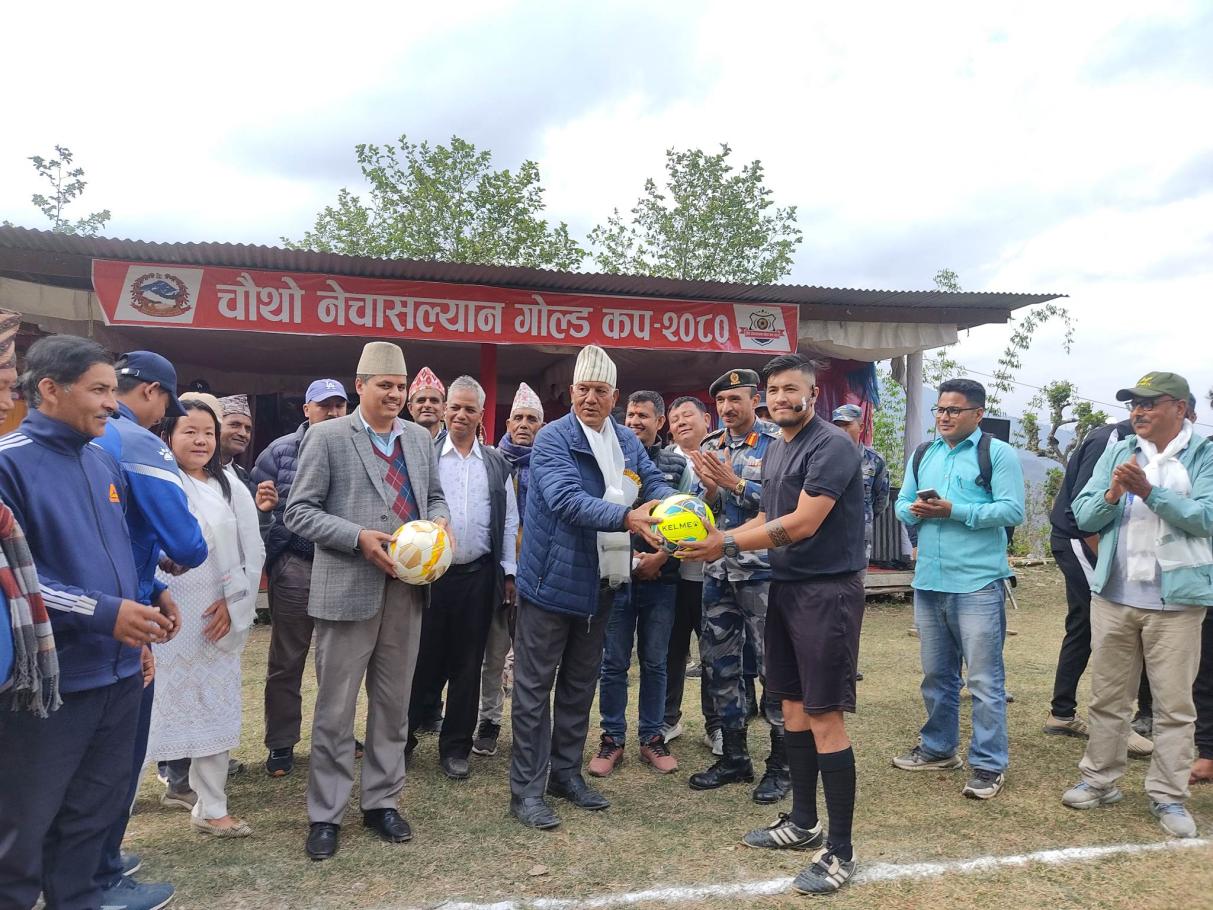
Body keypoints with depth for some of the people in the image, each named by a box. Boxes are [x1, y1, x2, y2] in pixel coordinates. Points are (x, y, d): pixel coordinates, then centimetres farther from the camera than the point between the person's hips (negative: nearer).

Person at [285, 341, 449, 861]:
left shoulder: (420, 438, 11)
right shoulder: (327, 437, -3)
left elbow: (434, 496, 20)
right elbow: (299, 512, -7)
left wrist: (439, 521, -4)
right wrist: (359, 538, -18)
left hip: (406, 588, 5)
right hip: (348, 589, -4)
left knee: (393, 703, 13)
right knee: (335, 707, 5)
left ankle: (382, 801, 27)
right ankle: (325, 814, 19)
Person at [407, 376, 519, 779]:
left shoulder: (497, 464, 9)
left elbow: (509, 522, 10)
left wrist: (509, 572, 6)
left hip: (478, 576, 2)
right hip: (429, 571, -2)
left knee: (467, 666, 9)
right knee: (422, 660, 4)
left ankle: (455, 748, 21)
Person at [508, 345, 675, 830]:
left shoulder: (628, 441, 9)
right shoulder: (553, 439, -13)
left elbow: (654, 481, 1)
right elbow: (567, 499, -27)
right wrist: (626, 517, -41)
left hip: (599, 585, 7)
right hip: (552, 581, -7)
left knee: (580, 684, 18)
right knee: (535, 687, 3)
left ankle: (566, 773, 32)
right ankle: (526, 789, 12)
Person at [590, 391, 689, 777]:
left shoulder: (678, 466, 6)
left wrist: (660, 557, -8)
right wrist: (629, 555, -10)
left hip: (661, 579, 1)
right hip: (616, 575, -1)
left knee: (655, 663, 9)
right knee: (614, 663, 5)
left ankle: (652, 738, 21)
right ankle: (612, 739, 16)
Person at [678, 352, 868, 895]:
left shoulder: (831, 445, -15)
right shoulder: (775, 450, 13)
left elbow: (802, 523, -21)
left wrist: (730, 544, -17)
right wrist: (719, 537, 2)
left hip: (827, 590, -9)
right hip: (786, 586, 9)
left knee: (825, 717, -5)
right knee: (793, 707, 16)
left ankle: (840, 851, 6)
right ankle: (803, 823, 30)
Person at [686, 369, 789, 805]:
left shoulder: (777, 442, -6)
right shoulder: (710, 446, 9)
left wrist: (735, 482, -20)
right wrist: (710, 489, -11)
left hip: (763, 569, -6)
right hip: (718, 569, 6)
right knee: (719, 663, 11)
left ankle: (781, 764, 14)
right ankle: (734, 757, 25)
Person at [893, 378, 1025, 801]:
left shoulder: (998, 453, -4)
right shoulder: (922, 455, 15)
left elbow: (1012, 510, -13)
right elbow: (901, 503, 15)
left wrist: (953, 511, -18)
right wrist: (915, 510, -8)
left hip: (977, 584, -6)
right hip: (928, 581, 6)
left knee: (984, 679, -1)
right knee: (936, 674, 17)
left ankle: (989, 764, 9)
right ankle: (938, 748, 31)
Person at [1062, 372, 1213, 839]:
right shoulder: (1117, 453, 7)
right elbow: (1084, 517, 4)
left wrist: (1149, 490, -23)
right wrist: (1112, 494, -15)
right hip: (1114, 595, 4)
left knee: (1174, 704, 5)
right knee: (1107, 696, 13)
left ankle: (1168, 796, 16)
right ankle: (1100, 780, 25)